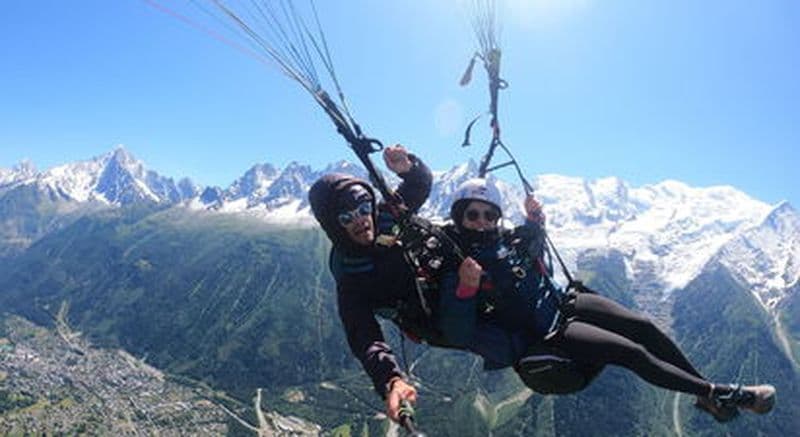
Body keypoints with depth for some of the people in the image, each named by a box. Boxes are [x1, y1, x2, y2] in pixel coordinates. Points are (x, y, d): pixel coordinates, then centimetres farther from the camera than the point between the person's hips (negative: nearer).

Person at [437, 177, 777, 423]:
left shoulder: (505, 239, 1)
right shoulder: (456, 269, -19)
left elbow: (535, 251, 23)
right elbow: (456, 333, -26)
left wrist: (534, 221, 4)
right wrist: (465, 290, -43)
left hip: (562, 301, 8)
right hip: (544, 335, -7)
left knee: (644, 327, -2)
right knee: (632, 353, -15)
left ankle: (710, 396, 13)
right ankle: (719, 393, 1)